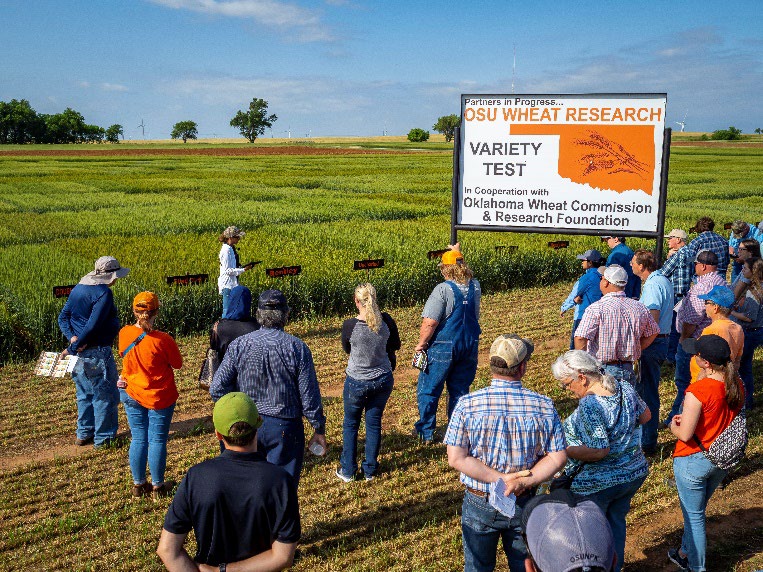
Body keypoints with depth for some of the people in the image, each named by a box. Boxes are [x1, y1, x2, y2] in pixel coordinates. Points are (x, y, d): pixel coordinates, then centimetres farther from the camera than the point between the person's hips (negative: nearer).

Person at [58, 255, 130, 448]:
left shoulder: (78, 289, 10)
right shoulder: (104, 293, -17)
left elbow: (62, 318, 7)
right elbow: (92, 326, -23)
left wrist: (72, 337, -8)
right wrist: (72, 348, -16)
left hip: (80, 352, 9)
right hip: (97, 353, -9)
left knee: (85, 394, 21)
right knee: (105, 395, 5)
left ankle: (84, 434, 30)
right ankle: (103, 438, 13)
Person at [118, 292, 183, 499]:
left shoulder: (124, 334, -9)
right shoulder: (163, 339, -21)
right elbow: (178, 364, -6)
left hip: (132, 394, 4)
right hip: (160, 397, -4)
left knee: (138, 439, 14)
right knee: (157, 440, 7)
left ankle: (138, 484, 24)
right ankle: (157, 486, 16)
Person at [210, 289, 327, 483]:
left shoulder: (238, 345, -7)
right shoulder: (298, 348, -12)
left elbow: (217, 390, -7)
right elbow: (309, 396, -9)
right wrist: (319, 430, 4)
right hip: (285, 428, -2)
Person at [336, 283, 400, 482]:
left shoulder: (350, 325, -21)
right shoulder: (386, 321, -14)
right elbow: (395, 346, 4)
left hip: (357, 382, -2)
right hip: (383, 380, 3)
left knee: (350, 424, 17)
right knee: (374, 423, 17)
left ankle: (348, 471, 23)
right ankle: (370, 470, 26)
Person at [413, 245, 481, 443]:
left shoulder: (443, 289, -17)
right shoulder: (475, 287, 1)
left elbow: (429, 323, -22)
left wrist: (421, 344, -7)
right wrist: (457, 255, 27)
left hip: (444, 347, -5)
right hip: (469, 345, 6)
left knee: (428, 389, 10)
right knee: (460, 390, 16)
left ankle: (426, 432, 19)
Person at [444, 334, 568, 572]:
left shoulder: (467, 405, -16)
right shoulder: (543, 406, -12)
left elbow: (456, 458, -18)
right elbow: (558, 458, -11)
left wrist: (500, 479, -16)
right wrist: (524, 482, -15)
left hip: (479, 505, -1)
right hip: (525, 505, 1)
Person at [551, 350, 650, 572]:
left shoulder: (589, 406, -30)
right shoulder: (625, 388, -5)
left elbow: (599, 451, -30)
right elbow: (645, 416, 10)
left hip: (598, 484, -8)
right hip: (635, 474, 8)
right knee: (616, 522, 27)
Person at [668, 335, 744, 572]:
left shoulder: (697, 391, -29)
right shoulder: (736, 385, -7)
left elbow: (685, 435, -24)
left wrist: (674, 426, -2)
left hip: (694, 461, -7)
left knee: (694, 515, 11)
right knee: (697, 509, 27)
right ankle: (686, 553, 45)